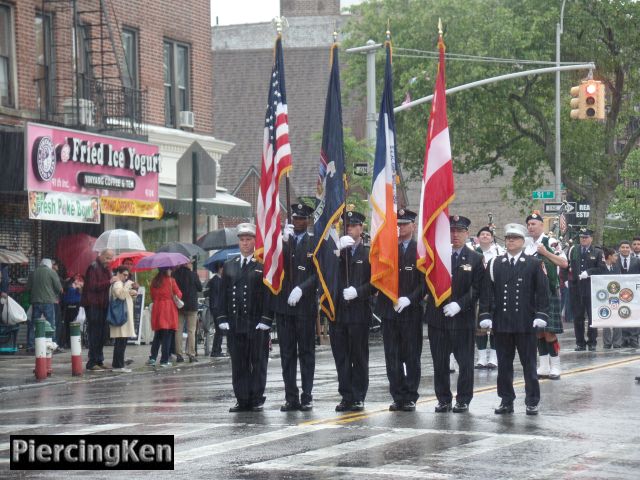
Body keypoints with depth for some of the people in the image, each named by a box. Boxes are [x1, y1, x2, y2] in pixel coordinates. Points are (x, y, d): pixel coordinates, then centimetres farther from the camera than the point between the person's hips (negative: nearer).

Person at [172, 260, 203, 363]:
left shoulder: (176, 274, -3)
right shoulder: (193, 274, -10)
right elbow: (200, 288, 0)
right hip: (191, 306, -3)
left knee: (178, 330, 7)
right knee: (191, 331, 3)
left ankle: (179, 354, 5)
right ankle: (191, 354, -1)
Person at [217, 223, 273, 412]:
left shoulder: (263, 265, 0)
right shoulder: (229, 266, 14)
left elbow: (269, 294, -5)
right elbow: (223, 294, 13)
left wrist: (265, 319, -12)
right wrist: (223, 318, 4)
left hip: (257, 324, -4)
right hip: (235, 324, 4)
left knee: (258, 363, 1)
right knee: (238, 364, 5)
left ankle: (257, 400, 7)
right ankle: (242, 400, 10)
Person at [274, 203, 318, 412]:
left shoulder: (314, 244, 2)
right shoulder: (283, 241, 11)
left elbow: (318, 273, -3)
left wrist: (301, 289, -16)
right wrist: (284, 241, -13)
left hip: (305, 306, -3)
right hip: (283, 305, 3)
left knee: (306, 352, 2)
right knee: (287, 353, 4)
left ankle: (306, 397, 4)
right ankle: (291, 397, 7)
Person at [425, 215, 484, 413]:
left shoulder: (475, 259, 1)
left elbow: (477, 289, -4)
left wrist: (459, 304, -15)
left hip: (463, 317, -2)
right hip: (438, 316, 2)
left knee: (465, 362, 3)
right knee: (440, 363, 6)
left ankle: (463, 400, 12)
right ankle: (443, 399, 15)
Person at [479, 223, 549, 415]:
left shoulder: (534, 264, 4)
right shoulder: (495, 264, 9)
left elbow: (542, 291, 1)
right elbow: (486, 291, 7)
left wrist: (541, 315, -8)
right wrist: (485, 315, -2)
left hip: (526, 323, -2)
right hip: (502, 323, 2)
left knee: (529, 364, 3)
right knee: (504, 365, 6)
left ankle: (532, 402, 10)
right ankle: (506, 401, 13)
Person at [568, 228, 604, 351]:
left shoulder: (597, 252, 6)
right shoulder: (573, 250, 9)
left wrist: (588, 272, -14)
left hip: (591, 288, -1)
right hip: (575, 287, 1)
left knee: (592, 315, 1)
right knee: (578, 316, 4)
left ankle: (592, 342, 9)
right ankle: (580, 343, 10)